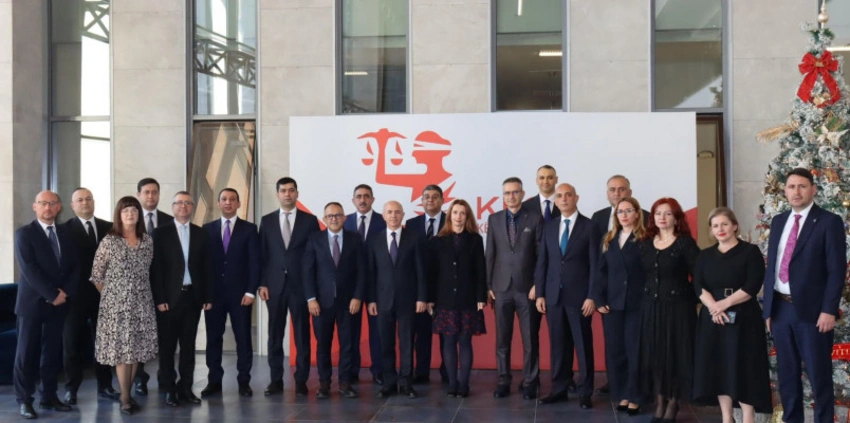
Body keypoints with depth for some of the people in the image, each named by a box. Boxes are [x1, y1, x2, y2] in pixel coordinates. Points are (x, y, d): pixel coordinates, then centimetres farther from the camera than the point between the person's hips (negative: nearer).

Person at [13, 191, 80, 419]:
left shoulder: (66, 233, 10)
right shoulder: (24, 233, -5)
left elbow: (75, 266, 7)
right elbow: (29, 269, -14)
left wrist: (65, 292, -8)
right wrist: (52, 295, -16)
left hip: (59, 302, 5)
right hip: (32, 302, -4)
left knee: (52, 351, 9)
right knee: (27, 352, 3)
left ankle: (49, 397, 18)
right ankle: (24, 400, 11)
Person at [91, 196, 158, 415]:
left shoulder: (147, 240, 5)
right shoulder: (109, 241, -6)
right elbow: (96, 274, -2)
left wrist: (142, 291, 11)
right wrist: (109, 295, 1)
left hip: (141, 302, 4)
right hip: (116, 303, -4)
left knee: (137, 347, 7)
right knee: (121, 348, -2)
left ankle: (128, 392, 20)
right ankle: (125, 397, 7)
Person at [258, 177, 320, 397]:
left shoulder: (309, 220, 3)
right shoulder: (267, 221, 8)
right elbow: (262, 254, 7)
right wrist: (262, 283, -1)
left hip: (301, 285, -1)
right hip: (274, 285, 2)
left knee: (302, 334, 2)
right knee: (275, 334, 5)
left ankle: (301, 381, 9)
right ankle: (276, 380, 12)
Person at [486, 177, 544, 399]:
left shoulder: (535, 219, 0)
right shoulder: (494, 219, 7)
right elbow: (489, 254, 7)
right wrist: (488, 285, 2)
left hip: (527, 287, -2)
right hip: (501, 287, 2)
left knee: (530, 338, 4)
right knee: (502, 339, 6)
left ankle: (530, 382, 14)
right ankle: (504, 380, 16)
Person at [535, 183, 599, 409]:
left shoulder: (589, 227, -2)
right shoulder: (549, 227, 10)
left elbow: (595, 264, -5)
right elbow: (542, 262, 10)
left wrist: (591, 296, -11)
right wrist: (540, 293, 4)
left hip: (579, 296, -3)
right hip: (553, 295, 4)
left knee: (583, 346, 3)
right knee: (558, 345, 9)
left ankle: (585, 393, 11)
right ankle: (559, 389, 17)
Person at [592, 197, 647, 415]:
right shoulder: (609, 239, 12)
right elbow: (601, 271, 10)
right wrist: (599, 299, 1)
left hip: (637, 304, -4)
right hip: (613, 303, 4)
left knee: (635, 350, 0)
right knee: (614, 351, 6)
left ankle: (635, 398, 11)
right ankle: (623, 394, 17)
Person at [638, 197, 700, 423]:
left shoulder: (685, 243, -7)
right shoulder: (646, 243, 7)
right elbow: (641, 274, 8)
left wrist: (691, 299, -13)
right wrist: (647, 295, 1)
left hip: (677, 306, -4)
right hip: (651, 306, 5)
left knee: (675, 354, 2)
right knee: (653, 354, 7)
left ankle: (673, 404, 15)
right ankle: (659, 404, 18)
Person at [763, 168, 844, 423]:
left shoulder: (829, 222, -4)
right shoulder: (779, 222, 12)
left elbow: (837, 270, -9)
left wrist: (829, 310, -16)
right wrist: (769, 308, 8)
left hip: (812, 311, -5)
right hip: (780, 308, 5)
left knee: (819, 375, 2)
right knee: (786, 373, 13)